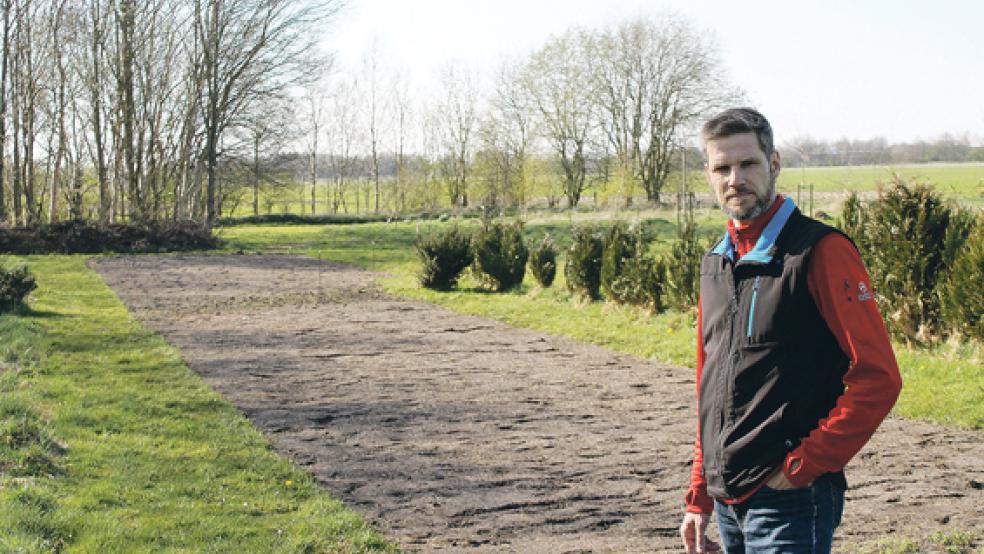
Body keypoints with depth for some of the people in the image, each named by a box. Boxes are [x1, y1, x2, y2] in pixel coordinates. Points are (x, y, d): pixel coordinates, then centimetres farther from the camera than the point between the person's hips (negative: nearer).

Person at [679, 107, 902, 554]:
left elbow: (878, 378, -14)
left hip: (789, 502, -7)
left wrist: (802, 467, -14)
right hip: (727, 501, 7)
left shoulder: (821, 252, -9)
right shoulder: (715, 263, 12)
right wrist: (699, 497, 15)